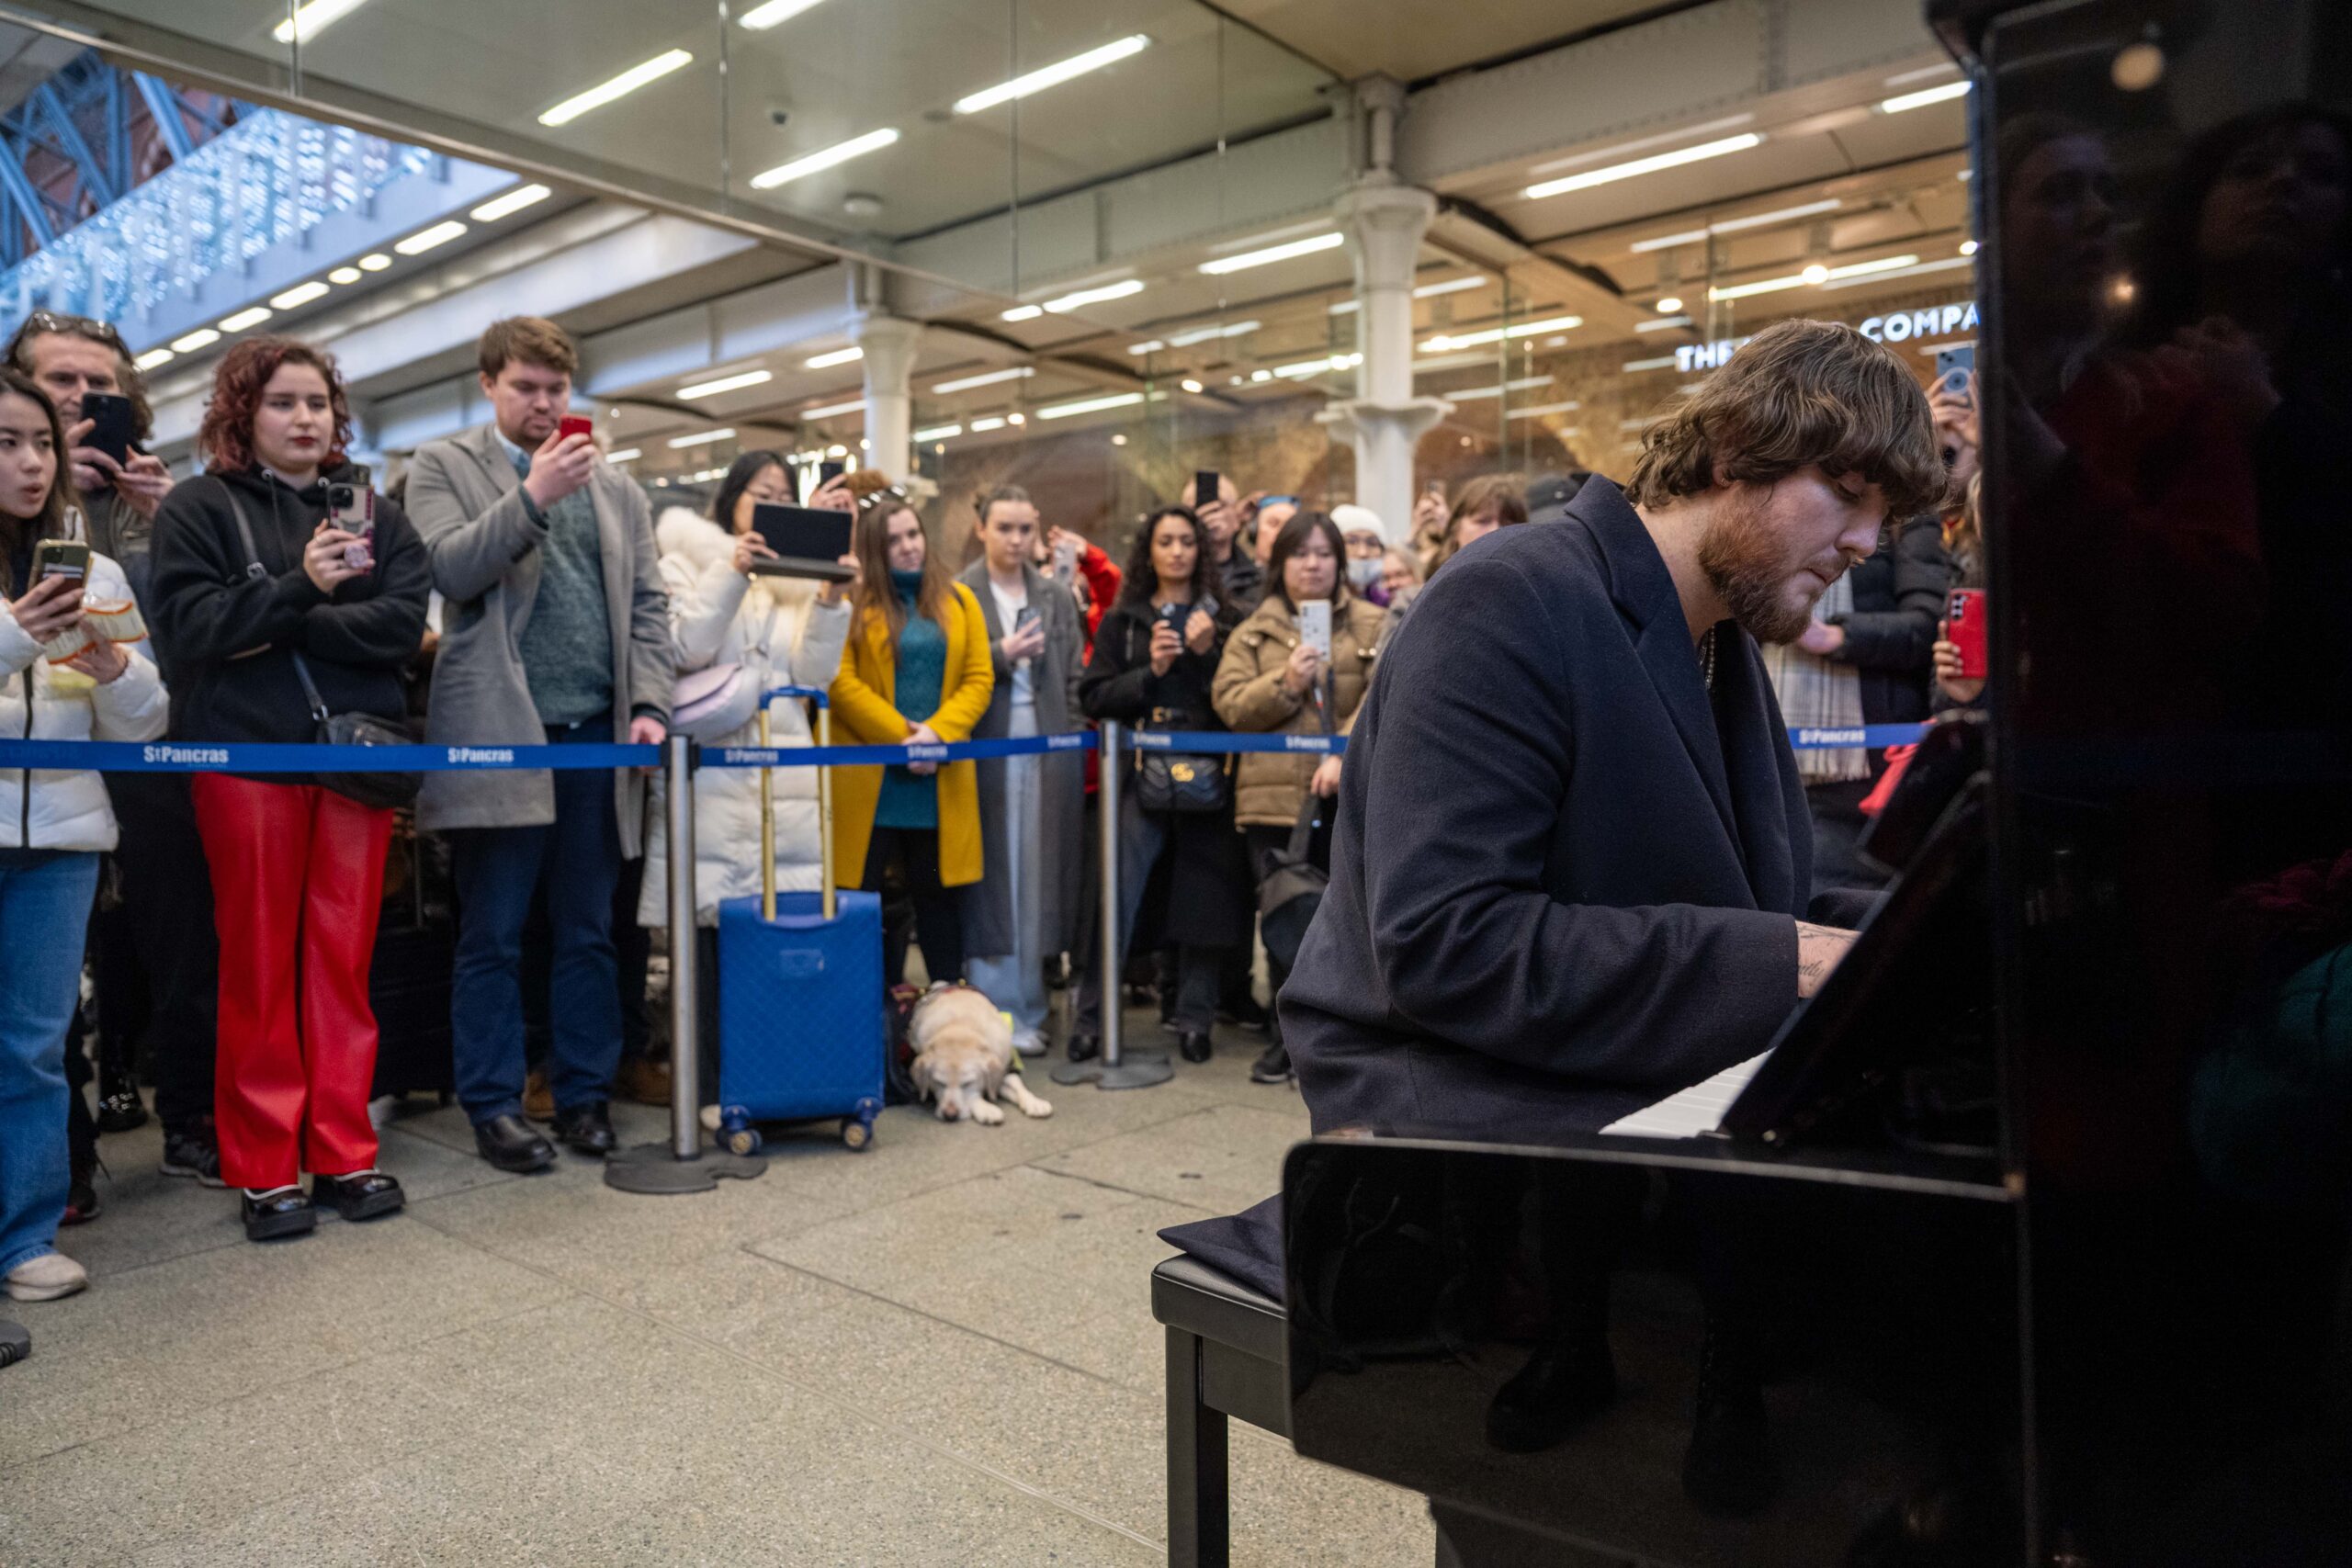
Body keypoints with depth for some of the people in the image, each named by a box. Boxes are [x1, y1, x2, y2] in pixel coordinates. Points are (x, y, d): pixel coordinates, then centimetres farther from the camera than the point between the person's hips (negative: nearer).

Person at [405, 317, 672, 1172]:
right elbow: (447, 569, -8)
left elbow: (646, 604, 13)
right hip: (500, 737, -3)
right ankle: (494, 1107, 13)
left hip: (597, 737, 3)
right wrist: (533, 495, -16)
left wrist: (649, 705, 1)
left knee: (589, 934, 8)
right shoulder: (443, 466, 8)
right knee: (493, 938, 3)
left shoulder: (616, 487, 18)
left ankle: (585, 1095, 18)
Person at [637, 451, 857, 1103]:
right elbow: (684, 647, -6)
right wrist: (732, 574, -13)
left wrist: (831, 603, -5)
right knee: (707, 927, -5)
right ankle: (708, 1087, 5)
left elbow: (813, 676, 8)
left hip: (784, 780, 3)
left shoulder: (797, 579, 18)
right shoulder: (689, 560, 11)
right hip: (709, 774, -3)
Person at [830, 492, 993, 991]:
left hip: (941, 776, 3)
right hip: (869, 775, -3)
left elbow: (979, 678, 5)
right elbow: (840, 679, -8)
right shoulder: (854, 600, 1)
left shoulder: (958, 599, 12)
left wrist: (937, 733, -10)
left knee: (936, 889, 9)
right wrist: (901, 736, -14)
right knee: (866, 891, 1)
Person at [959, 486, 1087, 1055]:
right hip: (985, 753, -3)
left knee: (1038, 882, 5)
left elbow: (1075, 680, 11)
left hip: (1047, 755, 3)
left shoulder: (1057, 599, 15)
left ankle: (1028, 1012, 14)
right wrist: (1002, 656, -12)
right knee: (990, 884, -1)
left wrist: (1074, 747, 3)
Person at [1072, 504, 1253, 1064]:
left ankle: (1193, 1017, 14)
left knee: (1203, 894, 2)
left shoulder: (1224, 619, 11)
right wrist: (1149, 671, -9)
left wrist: (1208, 654, -10)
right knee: (1119, 895, -5)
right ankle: (1091, 1015, 5)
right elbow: (1093, 697, 3)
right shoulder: (1122, 621, 12)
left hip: (1207, 773, 1)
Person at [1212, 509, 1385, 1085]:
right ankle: (1287, 1039, 20)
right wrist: (1285, 683, -12)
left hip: (1351, 796, -1)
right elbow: (1229, 703, 2)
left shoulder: (1373, 624, 6)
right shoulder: (1254, 631, 12)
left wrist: (1346, 756, -19)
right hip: (1273, 797, 2)